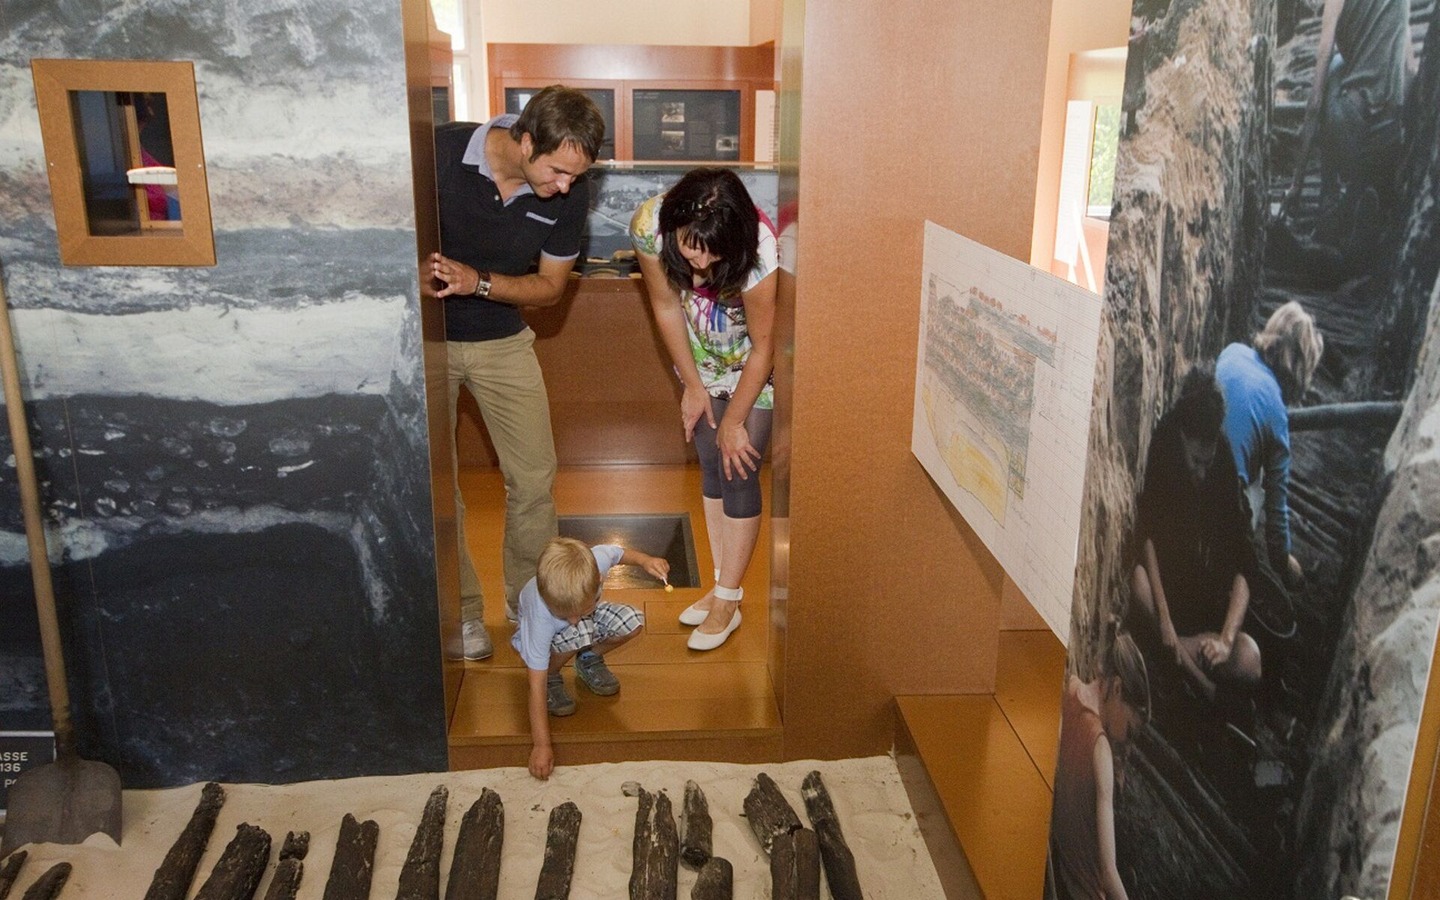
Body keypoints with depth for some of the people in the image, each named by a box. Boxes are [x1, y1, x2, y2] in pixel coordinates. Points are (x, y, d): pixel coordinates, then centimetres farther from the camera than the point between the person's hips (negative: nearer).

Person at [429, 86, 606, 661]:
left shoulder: (568, 197, -14)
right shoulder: (439, 153, -23)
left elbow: (549, 286, -5)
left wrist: (477, 281, -21)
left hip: (502, 341, 3)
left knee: (534, 478, 4)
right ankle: (460, 609, 23)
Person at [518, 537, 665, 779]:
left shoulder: (596, 560, -37)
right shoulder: (540, 617, -43)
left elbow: (619, 554, -8)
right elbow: (536, 686, -38)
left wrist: (645, 560, -26)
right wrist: (541, 745, -38)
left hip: (591, 622, 5)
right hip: (545, 634, -4)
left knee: (633, 622, -23)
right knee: (578, 635, -38)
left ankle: (589, 659, 7)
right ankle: (551, 676, -6)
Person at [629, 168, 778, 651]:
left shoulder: (757, 250, -38)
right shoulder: (650, 224, -29)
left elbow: (763, 345, -24)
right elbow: (667, 307, -11)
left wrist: (734, 420, -13)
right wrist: (693, 386, -5)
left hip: (753, 363, -4)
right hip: (702, 356, 4)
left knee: (739, 471, -5)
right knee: (711, 465, 8)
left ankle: (727, 602, 7)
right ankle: (724, 586, 21)